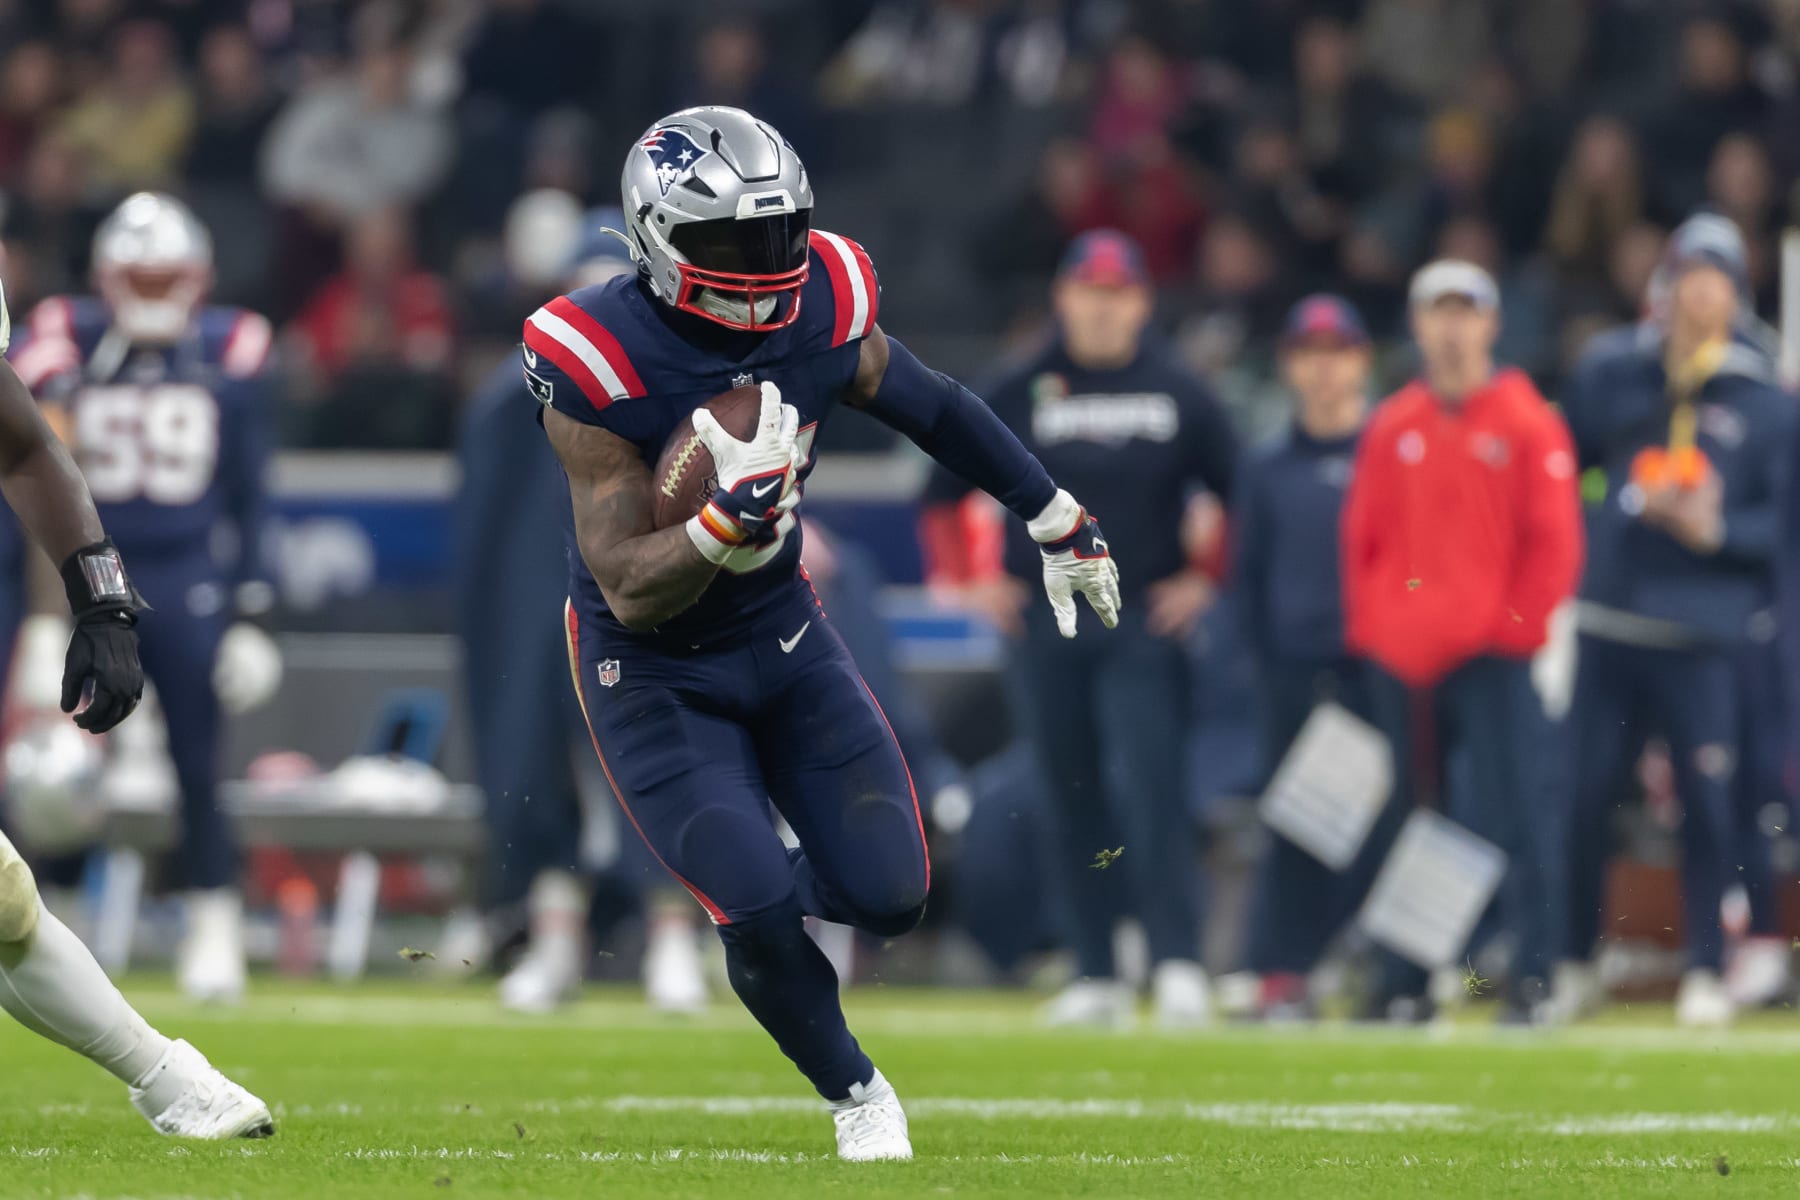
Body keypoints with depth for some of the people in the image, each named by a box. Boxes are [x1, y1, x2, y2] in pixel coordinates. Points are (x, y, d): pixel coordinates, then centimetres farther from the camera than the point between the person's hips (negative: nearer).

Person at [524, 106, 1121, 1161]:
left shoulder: (819, 309, -13)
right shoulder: (602, 368, -27)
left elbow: (935, 409, 8)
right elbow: (631, 592, -28)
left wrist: (1060, 523, 16)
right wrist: (736, 516, -45)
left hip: (784, 635, 5)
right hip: (655, 673, -5)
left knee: (890, 894, -6)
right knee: (763, 913, -16)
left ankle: (753, 897, 30)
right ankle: (855, 1093, 13)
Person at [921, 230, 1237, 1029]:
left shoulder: (1178, 395, 3)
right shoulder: (1020, 395, 5)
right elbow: (947, 490, 14)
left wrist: (1205, 582, 1)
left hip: (1145, 626, -2)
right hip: (1045, 630, 2)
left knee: (1149, 789, -15)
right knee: (1073, 804, 4)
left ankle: (1178, 964, -16)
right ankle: (1096, 977, 9)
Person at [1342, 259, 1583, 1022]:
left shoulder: (1528, 425, 1)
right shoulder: (1391, 428, 12)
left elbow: (1554, 542, -2)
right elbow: (1362, 537, 15)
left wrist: (1519, 625, -9)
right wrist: (1366, 628, 6)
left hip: (1493, 655, -4)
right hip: (1401, 660, 4)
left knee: (1514, 812, -9)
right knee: (1408, 820, 6)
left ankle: (1530, 978, -8)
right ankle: (1403, 984, 10)